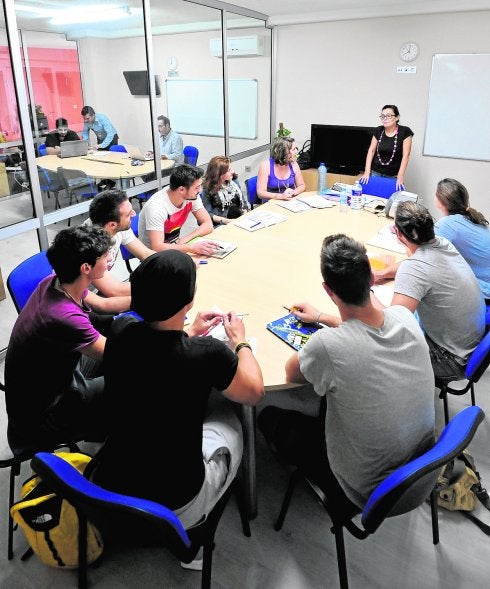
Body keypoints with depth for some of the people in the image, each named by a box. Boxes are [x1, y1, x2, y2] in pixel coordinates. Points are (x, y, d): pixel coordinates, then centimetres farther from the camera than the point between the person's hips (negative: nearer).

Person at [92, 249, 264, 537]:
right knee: (227, 418, 20)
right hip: (174, 506, -4)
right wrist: (240, 341, 8)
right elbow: (255, 392, -5)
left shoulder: (121, 331, -13)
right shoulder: (208, 354, -27)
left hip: (108, 488, 5)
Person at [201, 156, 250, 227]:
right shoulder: (209, 190, -2)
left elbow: (244, 202, 20)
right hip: (220, 225, -6)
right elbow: (207, 214, -7)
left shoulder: (233, 183, 15)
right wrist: (225, 220, -19)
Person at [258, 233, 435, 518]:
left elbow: (291, 373, -10)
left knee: (269, 417, 11)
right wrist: (323, 318, 18)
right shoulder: (404, 316, -16)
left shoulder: (327, 345, -34)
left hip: (368, 491, -6)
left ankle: (341, 503, 25)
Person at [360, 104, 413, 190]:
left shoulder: (405, 132, -9)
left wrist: (400, 177, -18)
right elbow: (371, 151, 3)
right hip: (375, 173, 3)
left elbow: (405, 155, -12)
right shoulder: (378, 131, 2)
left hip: (393, 176, -3)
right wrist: (367, 172, -6)